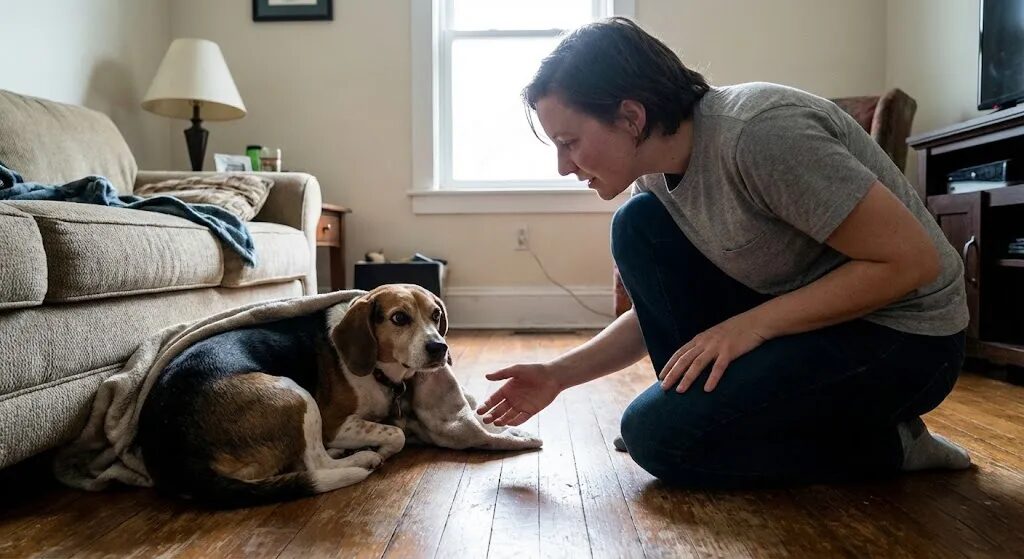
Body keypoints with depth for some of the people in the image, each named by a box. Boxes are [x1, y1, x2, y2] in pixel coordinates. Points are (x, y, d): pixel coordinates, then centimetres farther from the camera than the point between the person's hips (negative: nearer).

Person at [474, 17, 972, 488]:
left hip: (902, 337, -7)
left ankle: (883, 444, 0)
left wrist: (753, 324, -25)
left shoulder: (757, 135, -29)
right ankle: (714, 405, 2)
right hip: (803, 319, 8)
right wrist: (558, 375, 0)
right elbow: (659, 309, 7)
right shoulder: (656, 175, -3)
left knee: (660, 435, -16)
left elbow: (912, 261, -25)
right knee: (638, 227, -5)